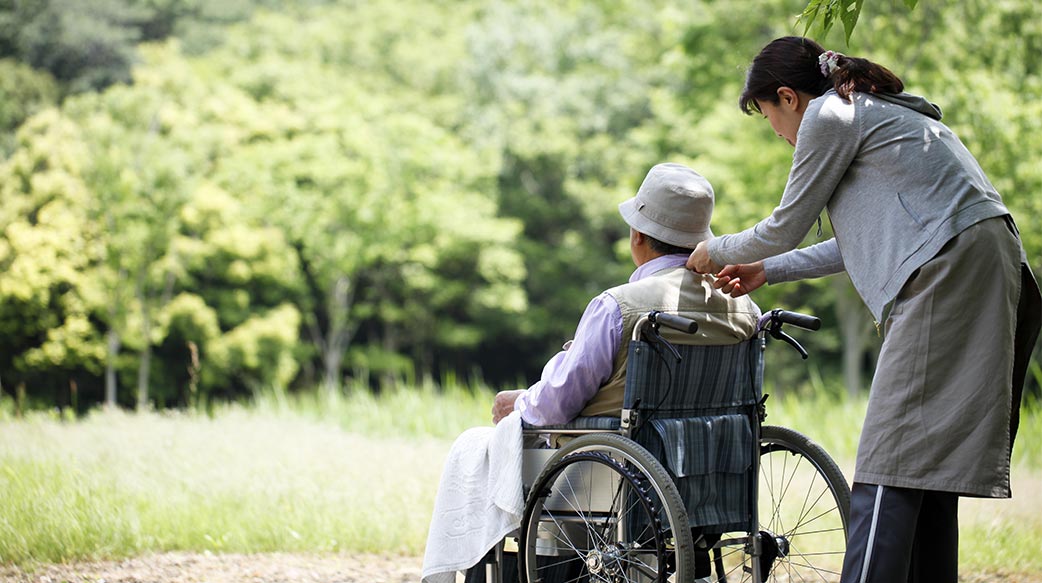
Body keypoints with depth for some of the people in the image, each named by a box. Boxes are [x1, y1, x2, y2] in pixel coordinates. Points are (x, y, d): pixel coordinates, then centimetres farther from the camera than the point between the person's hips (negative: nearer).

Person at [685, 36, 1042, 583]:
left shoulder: (828, 115, 1)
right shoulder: (878, 111, 30)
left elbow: (784, 228, 5)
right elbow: (864, 241, 34)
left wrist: (716, 251, 23)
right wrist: (766, 271, 37)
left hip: (949, 271, -9)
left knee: (890, 466, -13)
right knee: (928, 466, 9)